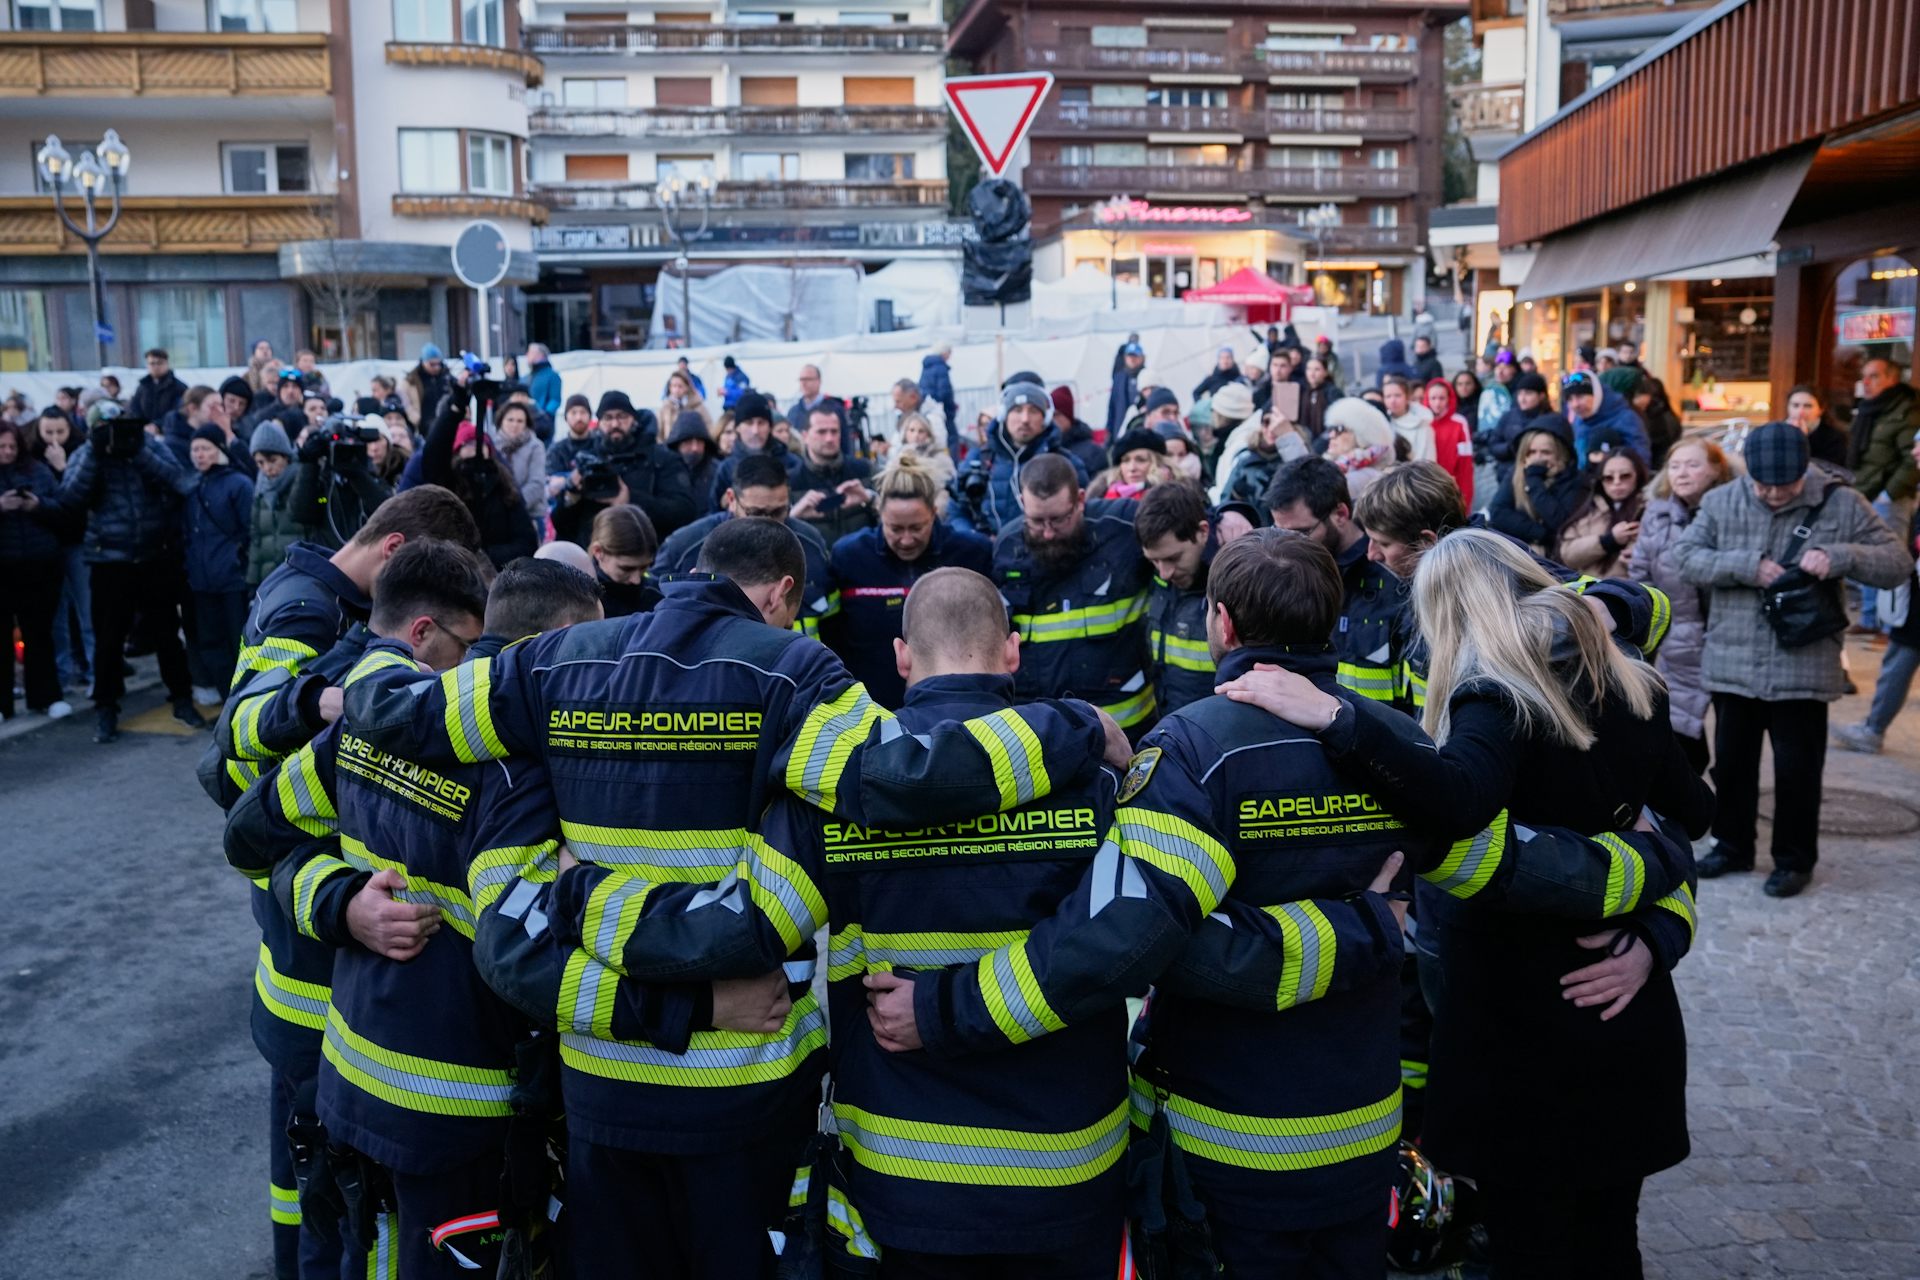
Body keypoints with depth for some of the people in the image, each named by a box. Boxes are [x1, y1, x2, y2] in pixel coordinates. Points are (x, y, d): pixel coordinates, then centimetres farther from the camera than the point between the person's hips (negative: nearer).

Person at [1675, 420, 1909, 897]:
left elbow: (1898, 564, -3)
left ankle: (1794, 859, 24)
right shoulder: (1722, 501, -1)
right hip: (1732, 663, 2)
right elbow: (1685, 555, -6)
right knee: (1731, 761, 15)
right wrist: (1746, 566, -20)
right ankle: (1732, 845, 33)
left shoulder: (1840, 503, -4)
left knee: (1797, 768, 7)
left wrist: (1841, 557, -22)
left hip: (1803, 667, -2)